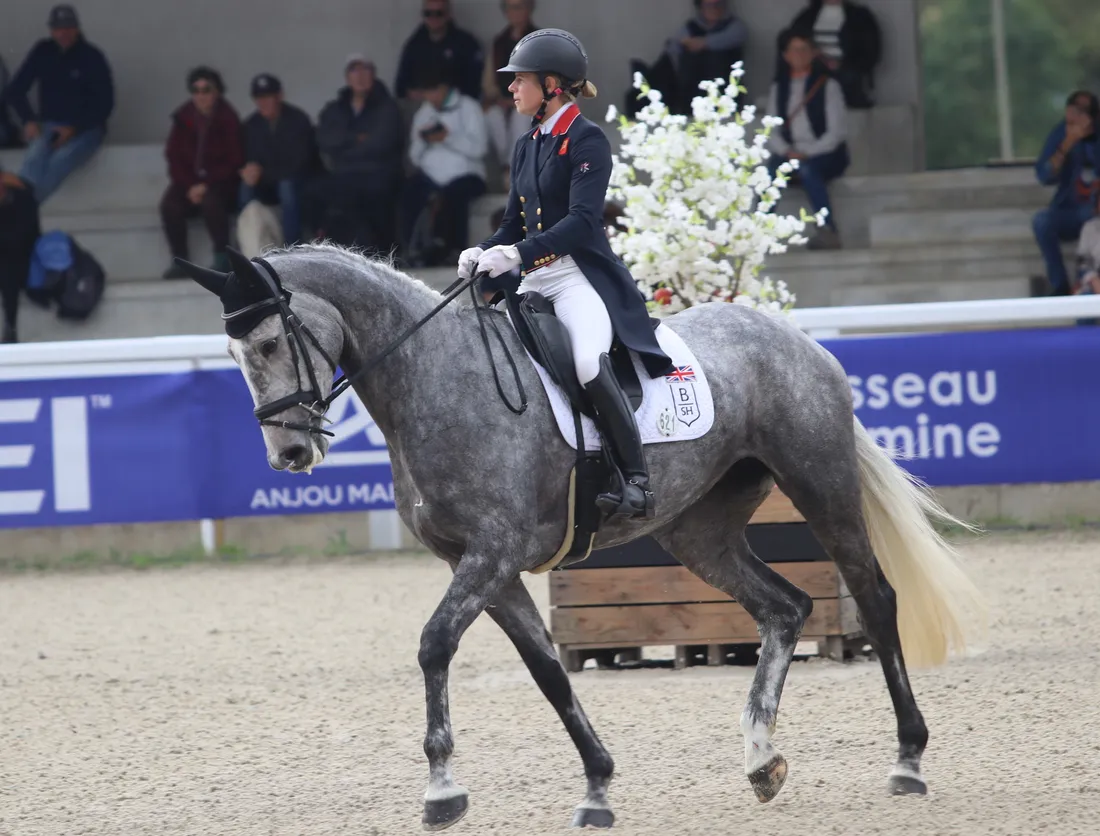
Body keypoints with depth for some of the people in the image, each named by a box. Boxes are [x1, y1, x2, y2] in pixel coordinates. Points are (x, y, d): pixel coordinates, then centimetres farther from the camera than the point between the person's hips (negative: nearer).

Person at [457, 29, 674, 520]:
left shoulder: (587, 140, -8)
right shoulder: (526, 147, 16)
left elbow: (582, 220, -19)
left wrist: (518, 254, -29)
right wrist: (481, 254, -4)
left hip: (581, 275, -9)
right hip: (532, 281, 9)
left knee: (589, 364, -33)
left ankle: (637, 481, -28)